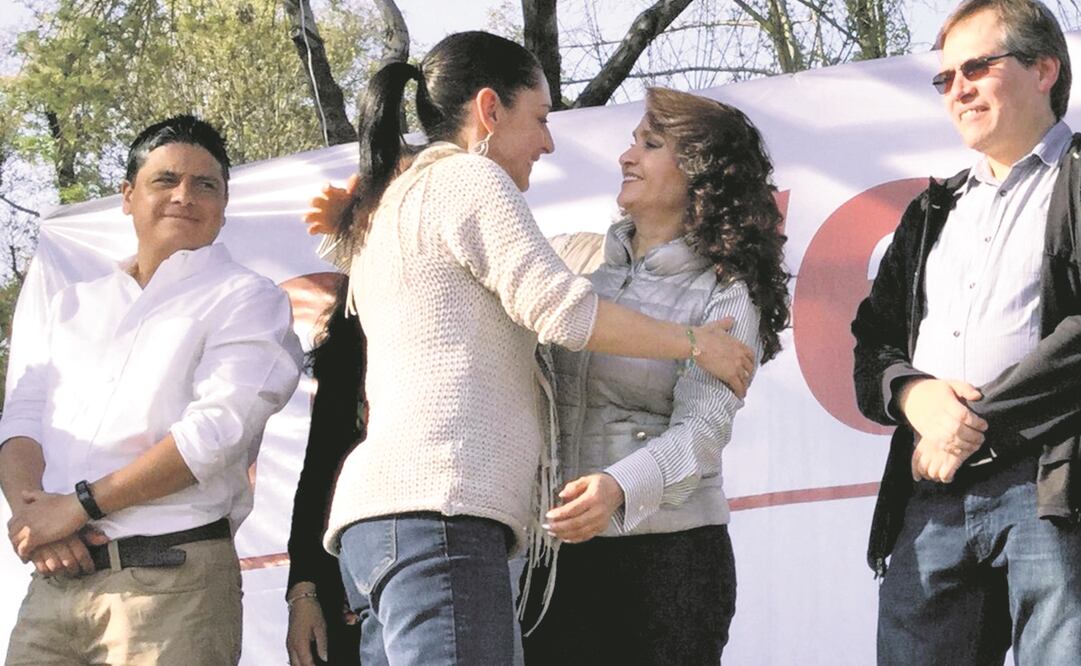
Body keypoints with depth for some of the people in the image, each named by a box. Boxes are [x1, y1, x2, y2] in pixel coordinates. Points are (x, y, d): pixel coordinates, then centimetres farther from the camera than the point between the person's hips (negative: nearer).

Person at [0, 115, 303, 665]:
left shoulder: (246, 300, 4)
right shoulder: (76, 304, 21)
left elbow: (217, 430, -10)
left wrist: (80, 505, -13)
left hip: (172, 582, -4)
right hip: (56, 576, 5)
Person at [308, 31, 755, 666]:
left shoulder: (389, 205, 30)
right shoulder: (467, 177, 1)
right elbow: (561, 307, -7)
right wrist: (696, 343, 3)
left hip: (382, 513, 10)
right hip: (439, 506, -10)